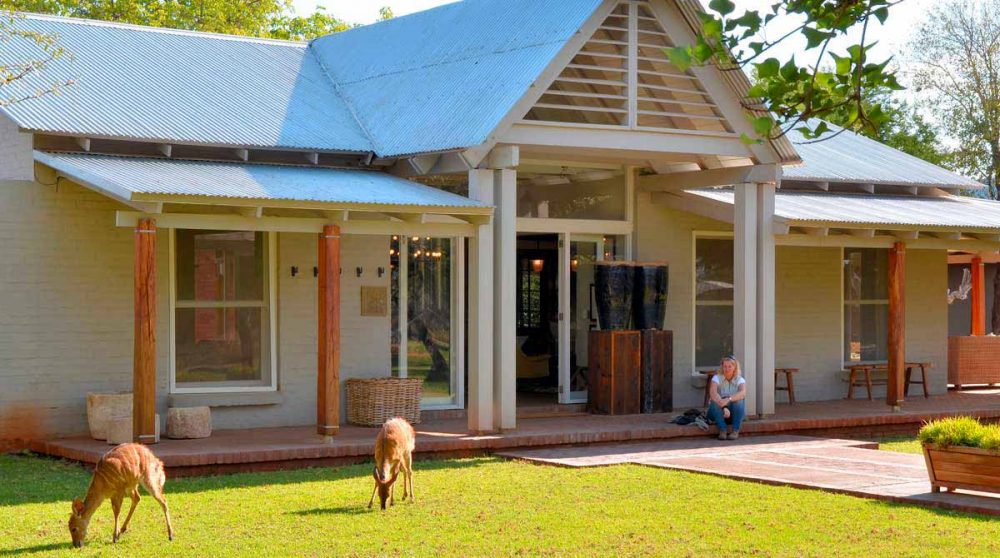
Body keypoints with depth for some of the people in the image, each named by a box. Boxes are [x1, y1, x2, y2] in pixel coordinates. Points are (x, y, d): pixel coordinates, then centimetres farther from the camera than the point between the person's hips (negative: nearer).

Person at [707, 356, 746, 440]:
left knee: (739, 400, -30)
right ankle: (722, 430, -27)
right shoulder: (717, 378, -9)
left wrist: (728, 399, -48)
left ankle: (735, 431, -24)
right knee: (715, 402, -32)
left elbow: (743, 393, -29)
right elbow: (712, 393, -29)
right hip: (719, 412, 0)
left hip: (736, 412, 1)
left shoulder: (739, 379, -6)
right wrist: (724, 408, -45)